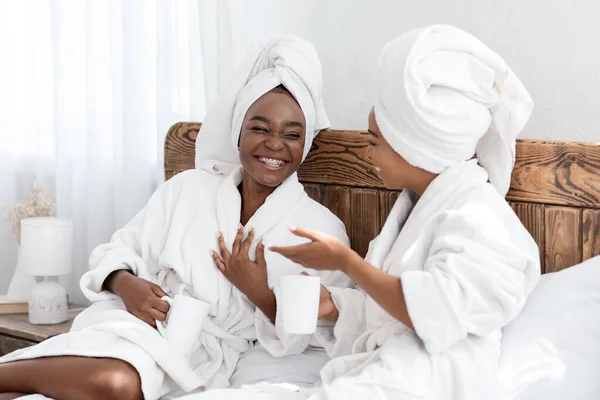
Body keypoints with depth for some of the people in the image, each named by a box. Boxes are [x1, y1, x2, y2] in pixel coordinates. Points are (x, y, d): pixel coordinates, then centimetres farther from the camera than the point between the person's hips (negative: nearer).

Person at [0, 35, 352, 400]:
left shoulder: (324, 229, 3)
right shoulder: (188, 189, 10)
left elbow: (313, 339, 3)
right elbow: (120, 251, 12)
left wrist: (260, 294, -13)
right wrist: (126, 284, -11)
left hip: (207, 359, -1)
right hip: (137, 323, 1)